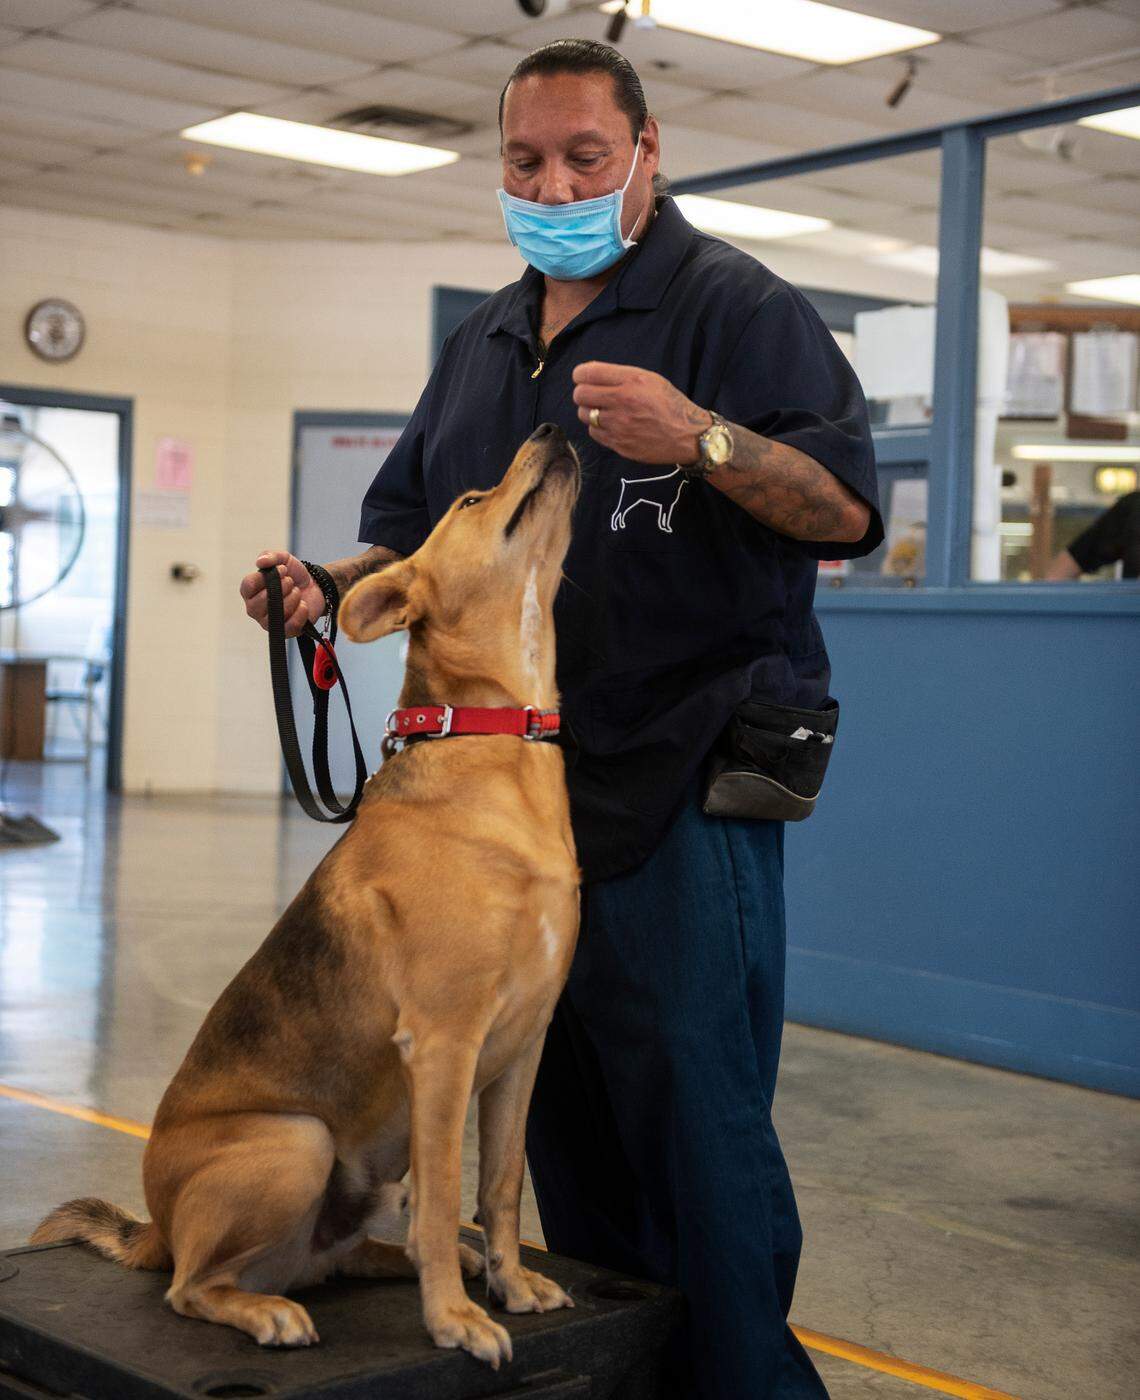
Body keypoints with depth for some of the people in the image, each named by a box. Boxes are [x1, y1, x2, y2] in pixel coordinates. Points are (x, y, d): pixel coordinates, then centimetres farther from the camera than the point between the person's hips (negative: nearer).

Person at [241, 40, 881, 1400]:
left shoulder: (734, 304, -4)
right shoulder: (483, 341, 18)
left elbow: (846, 508, -14)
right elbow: (413, 535, 22)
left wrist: (702, 439, -30)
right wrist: (328, 584, 2)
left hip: (680, 787, -7)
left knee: (694, 1111, -6)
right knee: (560, 1113, 16)